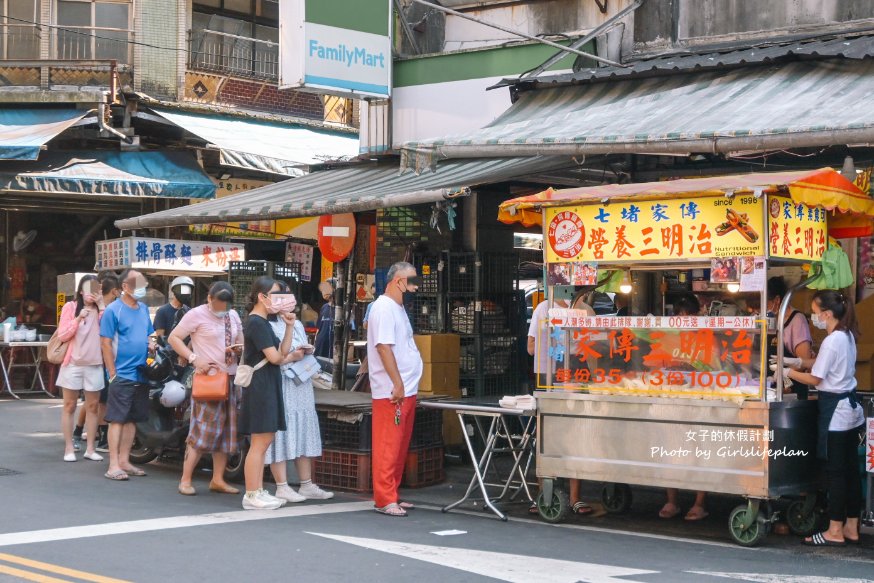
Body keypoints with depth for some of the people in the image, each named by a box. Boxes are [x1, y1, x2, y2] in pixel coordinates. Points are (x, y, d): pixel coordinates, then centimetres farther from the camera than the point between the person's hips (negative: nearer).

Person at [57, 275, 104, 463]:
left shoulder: (101, 310, 7)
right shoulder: (70, 307, 2)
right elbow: (62, 335, -3)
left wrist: (101, 307, -13)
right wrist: (78, 319, -15)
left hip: (94, 365, 2)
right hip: (73, 363, -2)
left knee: (92, 406, 5)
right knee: (69, 406, 2)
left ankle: (90, 448, 11)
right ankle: (68, 448, 6)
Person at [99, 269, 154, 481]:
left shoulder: (143, 309, 13)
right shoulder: (113, 310, -7)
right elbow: (105, 343, -9)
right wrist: (113, 373, -13)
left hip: (141, 375, 7)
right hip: (122, 375, -7)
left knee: (132, 419, 11)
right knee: (117, 419, -6)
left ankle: (124, 461, 18)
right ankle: (113, 465, -6)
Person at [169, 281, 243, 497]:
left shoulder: (233, 316, 14)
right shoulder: (197, 314, -6)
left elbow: (241, 344, 22)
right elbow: (173, 338, -6)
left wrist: (237, 348, -2)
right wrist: (194, 359, -17)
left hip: (230, 378, 7)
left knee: (226, 431, 8)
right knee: (202, 430, -10)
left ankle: (218, 479, 15)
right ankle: (185, 480, -4)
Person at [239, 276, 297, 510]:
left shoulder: (262, 322, 19)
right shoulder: (256, 323, -12)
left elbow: (284, 351, 13)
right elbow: (275, 357, -16)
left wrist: (289, 326, 4)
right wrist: (287, 358, 7)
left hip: (268, 387, 10)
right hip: (260, 386, -10)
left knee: (264, 441, 12)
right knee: (259, 443, -8)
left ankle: (258, 492, 16)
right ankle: (252, 495, -4)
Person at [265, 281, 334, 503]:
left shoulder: (297, 324, 18)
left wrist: (307, 352, 6)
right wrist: (291, 357, -17)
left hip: (301, 387, 8)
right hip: (280, 387, -8)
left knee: (303, 433, 9)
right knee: (281, 433, -5)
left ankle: (307, 485, 15)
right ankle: (282, 487, 0)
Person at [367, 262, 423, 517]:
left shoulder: (398, 308, 18)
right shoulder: (384, 308, -13)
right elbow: (384, 347, -21)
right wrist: (398, 384, -22)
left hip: (406, 390, 10)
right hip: (392, 391, -10)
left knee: (400, 447, 12)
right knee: (388, 446, -6)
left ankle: (391, 496, 19)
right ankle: (385, 499, -3)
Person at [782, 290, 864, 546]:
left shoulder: (832, 341, -19)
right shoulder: (847, 335, 9)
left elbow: (815, 379, -14)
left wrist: (787, 371, -3)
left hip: (835, 410, -9)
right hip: (851, 408, 9)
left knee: (835, 471, -3)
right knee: (850, 469, 11)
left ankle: (835, 532, 2)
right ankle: (851, 527, 17)